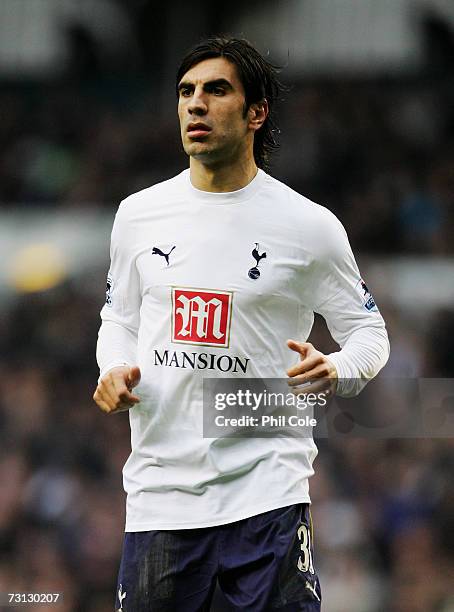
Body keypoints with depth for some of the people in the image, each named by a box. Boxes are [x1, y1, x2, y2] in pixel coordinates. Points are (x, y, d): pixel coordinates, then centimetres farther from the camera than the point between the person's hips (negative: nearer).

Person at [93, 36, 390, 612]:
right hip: (159, 493, 3)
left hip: (265, 493, -3)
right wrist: (114, 370, -1)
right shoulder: (138, 213, 8)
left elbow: (369, 332, 6)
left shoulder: (309, 225, -2)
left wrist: (335, 370, -16)